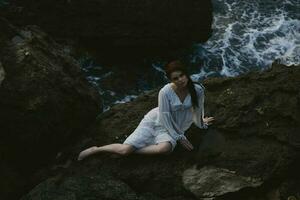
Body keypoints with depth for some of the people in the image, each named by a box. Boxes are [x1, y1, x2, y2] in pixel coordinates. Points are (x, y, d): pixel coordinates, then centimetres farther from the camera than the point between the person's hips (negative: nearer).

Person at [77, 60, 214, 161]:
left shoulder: (198, 90, -17)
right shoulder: (165, 92, -24)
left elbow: (198, 110, 4)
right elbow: (165, 117, -17)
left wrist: (201, 123, 20)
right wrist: (179, 137, -14)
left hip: (171, 128, 2)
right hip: (155, 121, -2)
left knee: (165, 148, -36)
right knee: (125, 149, -17)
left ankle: (131, 150, -16)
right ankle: (96, 150, 9)